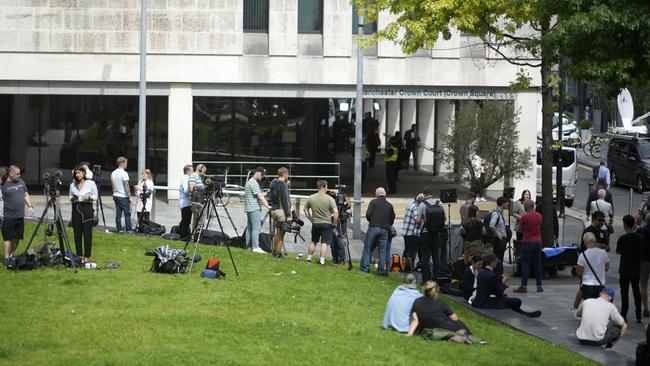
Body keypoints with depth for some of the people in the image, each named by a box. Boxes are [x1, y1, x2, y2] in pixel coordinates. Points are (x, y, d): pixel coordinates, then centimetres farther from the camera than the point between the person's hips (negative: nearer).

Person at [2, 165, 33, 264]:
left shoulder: (21, 182, 11)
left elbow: (26, 195, 20)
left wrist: (30, 206, 7)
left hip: (20, 217, 7)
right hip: (9, 218, -7)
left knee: (17, 238, 12)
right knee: (8, 238, -4)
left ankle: (11, 255, 25)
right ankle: (7, 258, 0)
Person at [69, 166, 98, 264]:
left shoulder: (90, 183, 1)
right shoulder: (72, 185, 10)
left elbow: (95, 197, 5)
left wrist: (89, 197, -15)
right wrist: (72, 199, -4)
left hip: (87, 208, -3)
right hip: (76, 209, 3)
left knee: (87, 234, -5)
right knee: (77, 234, 3)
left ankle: (87, 256, -2)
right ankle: (79, 256, 11)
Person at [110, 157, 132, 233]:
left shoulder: (113, 173, 9)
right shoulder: (124, 173, -14)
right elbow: (126, 186, -16)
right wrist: (129, 196, -11)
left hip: (116, 196, 7)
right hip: (124, 196, -7)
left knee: (118, 213, 7)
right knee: (127, 213, -2)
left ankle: (119, 229, 7)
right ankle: (129, 229, -2)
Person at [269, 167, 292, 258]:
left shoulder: (273, 183, 13)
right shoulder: (283, 185, -14)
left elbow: (270, 198, 19)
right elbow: (285, 201, -17)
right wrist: (288, 215, -17)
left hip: (273, 209, 9)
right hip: (281, 210, -9)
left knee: (278, 232, 18)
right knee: (281, 232, -3)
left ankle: (275, 251, 23)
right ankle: (278, 253, -3)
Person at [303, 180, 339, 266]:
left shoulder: (311, 198, -1)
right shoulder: (330, 199, -13)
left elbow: (305, 210, 9)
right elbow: (336, 212, -18)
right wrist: (334, 223, -6)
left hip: (315, 223, 3)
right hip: (327, 223, -3)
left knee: (313, 242, 18)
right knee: (324, 243, 0)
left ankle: (309, 258, 24)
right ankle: (322, 261, -2)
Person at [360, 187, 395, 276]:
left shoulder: (373, 202, 1)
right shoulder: (389, 205, 10)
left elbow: (368, 214, -7)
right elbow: (392, 219, 10)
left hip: (373, 228, -2)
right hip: (384, 230, 2)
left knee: (367, 248, 5)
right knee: (383, 250, 4)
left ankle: (364, 267, 2)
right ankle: (382, 270, 2)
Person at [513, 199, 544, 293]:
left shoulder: (524, 216, -13)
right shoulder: (539, 216, 2)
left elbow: (520, 228, -2)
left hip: (527, 242, -5)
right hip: (538, 241, 5)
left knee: (525, 264, 0)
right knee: (538, 264, 9)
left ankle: (524, 286, -2)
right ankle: (539, 286, 8)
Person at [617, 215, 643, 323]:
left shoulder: (622, 239, -18)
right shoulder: (640, 238, -4)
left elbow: (618, 252, -5)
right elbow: (641, 252, 7)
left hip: (625, 270, -4)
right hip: (636, 269, 4)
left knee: (624, 293, 3)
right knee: (636, 291, 15)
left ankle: (624, 316, 3)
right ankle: (638, 316, 18)